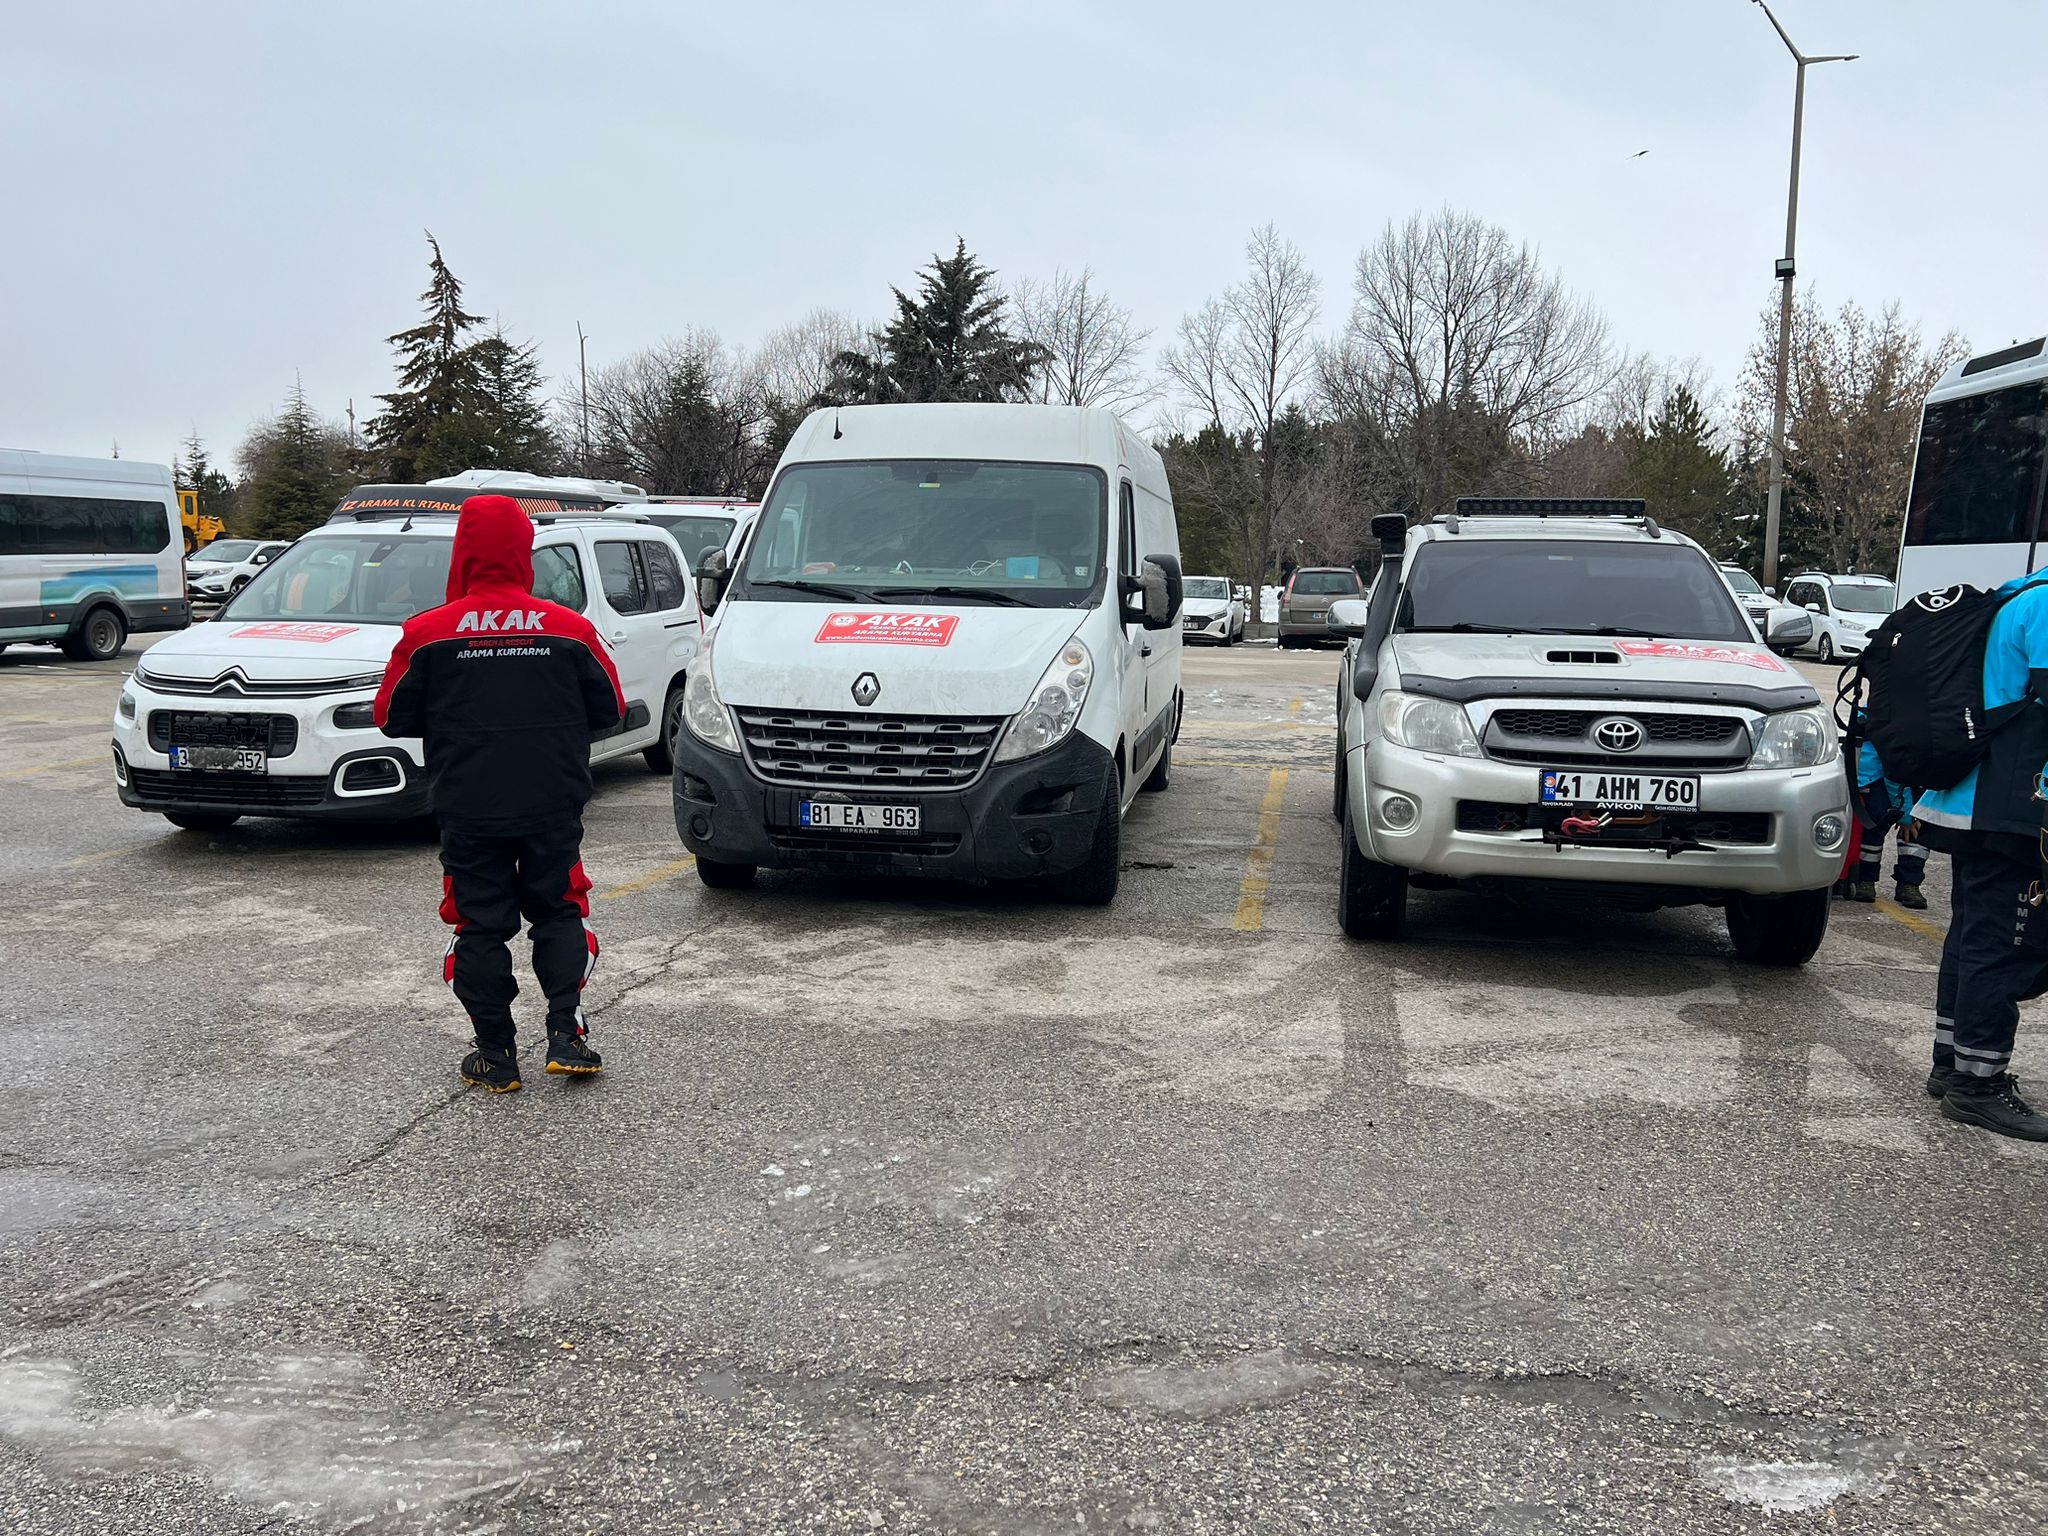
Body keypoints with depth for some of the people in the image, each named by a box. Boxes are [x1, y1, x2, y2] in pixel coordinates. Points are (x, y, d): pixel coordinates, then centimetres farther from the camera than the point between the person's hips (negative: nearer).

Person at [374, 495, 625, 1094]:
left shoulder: (428, 633, -7)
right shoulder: (570, 629, -4)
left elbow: (392, 717, 2)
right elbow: (610, 709, 6)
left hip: (468, 812, -1)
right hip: (553, 809, 1)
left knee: (480, 927, 10)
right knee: (560, 913, 16)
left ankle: (495, 1055, 14)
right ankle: (565, 1033, 9)